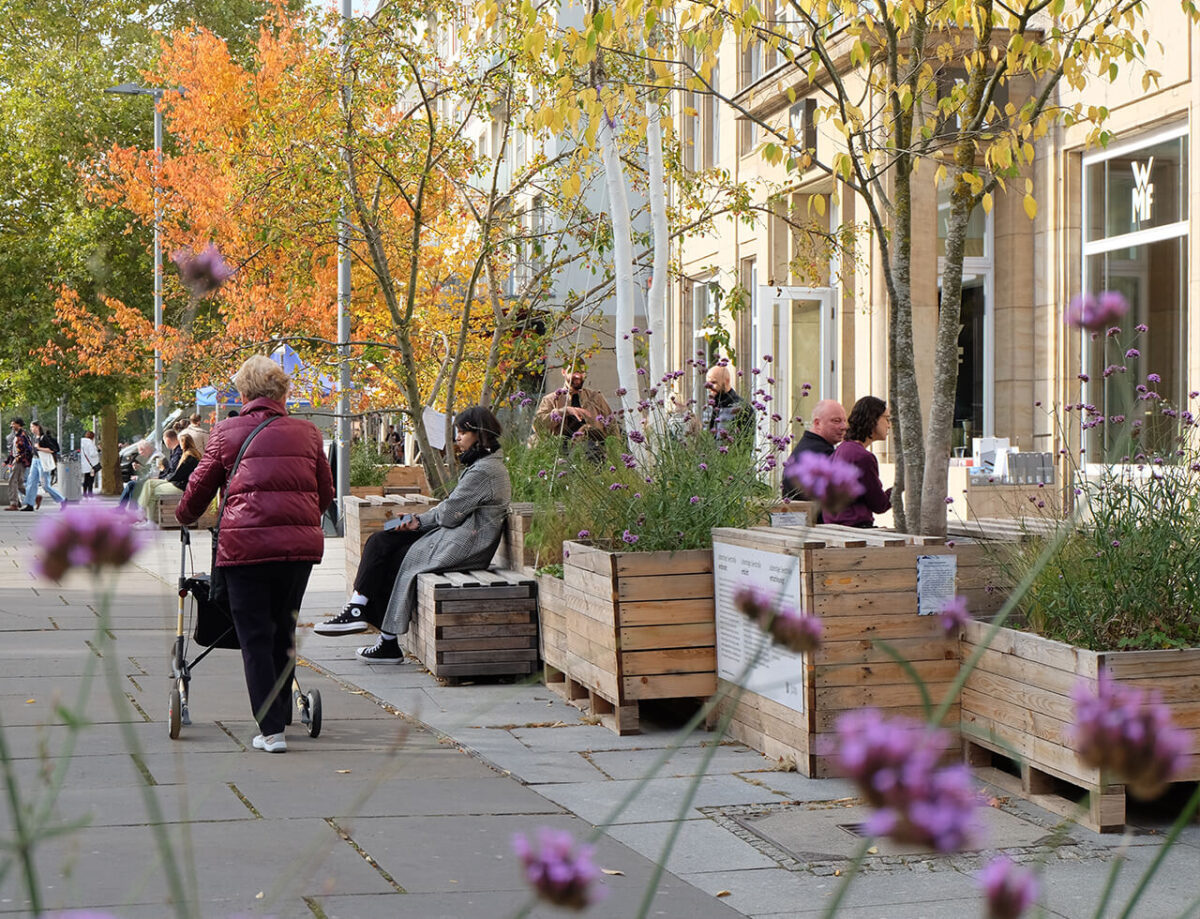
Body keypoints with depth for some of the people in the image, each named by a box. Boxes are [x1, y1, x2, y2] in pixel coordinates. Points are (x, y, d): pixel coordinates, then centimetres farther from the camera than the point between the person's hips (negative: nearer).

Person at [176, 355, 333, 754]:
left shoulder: (227, 432, 5)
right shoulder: (307, 432, 12)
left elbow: (200, 486, 13)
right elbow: (326, 491, 19)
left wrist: (184, 517, 34)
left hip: (246, 542, -3)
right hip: (301, 543, 3)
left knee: (255, 637, 2)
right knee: (283, 631, 18)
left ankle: (271, 730, -3)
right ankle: (280, 714, 29)